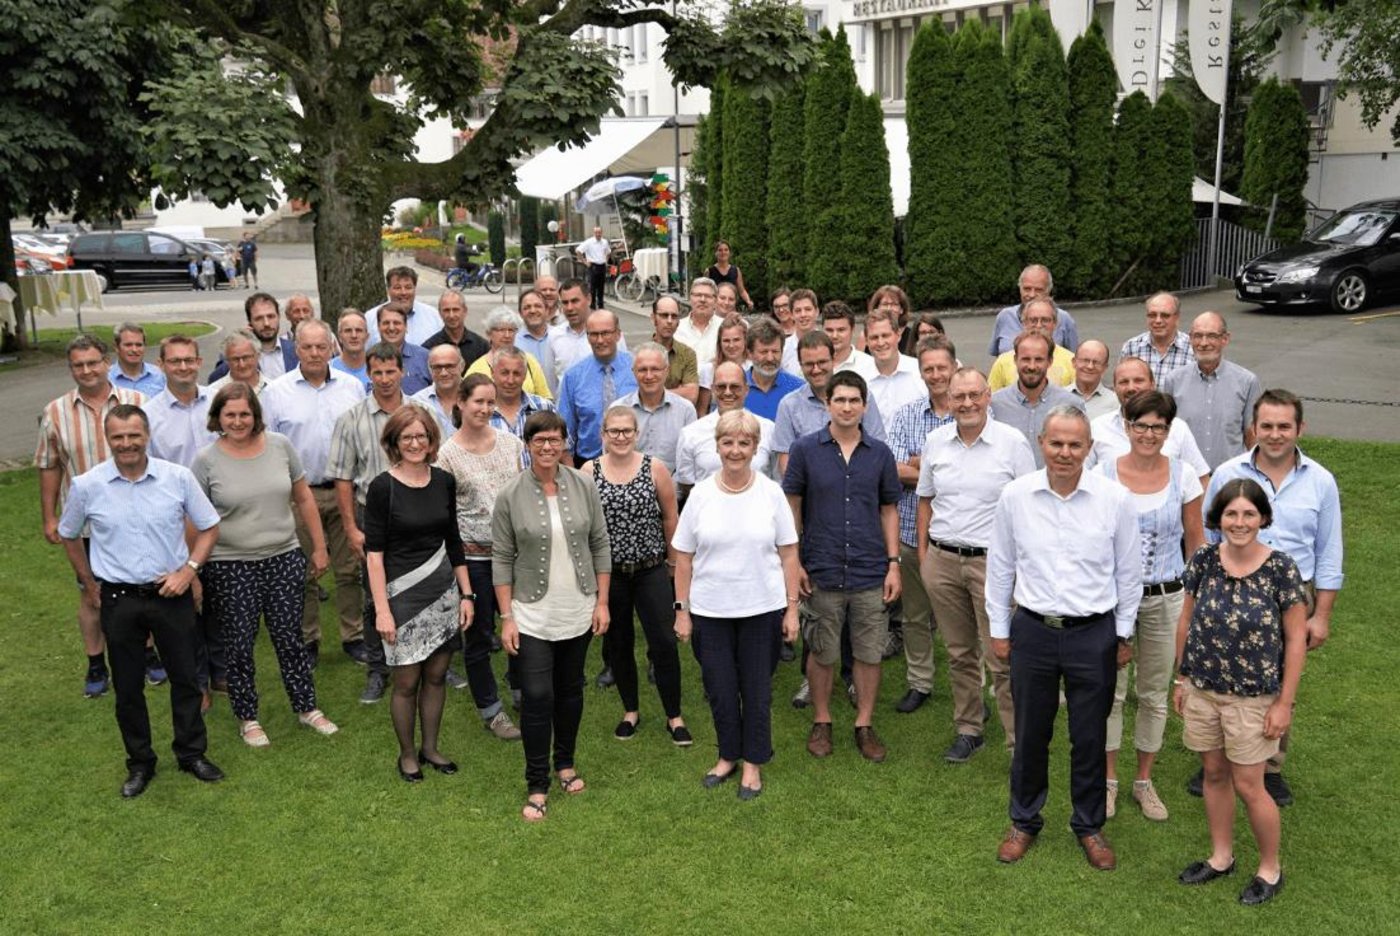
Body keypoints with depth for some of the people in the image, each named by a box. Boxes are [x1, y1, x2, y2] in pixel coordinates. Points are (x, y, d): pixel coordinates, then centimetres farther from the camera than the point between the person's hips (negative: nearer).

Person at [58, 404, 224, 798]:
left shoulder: (178, 477, -8)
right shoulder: (86, 486, -7)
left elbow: (209, 527, 2)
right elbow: (68, 536, 11)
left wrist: (188, 569, -10)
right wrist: (88, 584, 10)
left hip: (171, 594, 0)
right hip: (118, 600, 0)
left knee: (185, 677, 9)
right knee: (127, 686, 11)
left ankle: (192, 753, 27)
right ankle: (139, 763, 28)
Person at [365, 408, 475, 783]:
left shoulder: (444, 482, 4)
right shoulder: (382, 487, -9)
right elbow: (374, 554, -9)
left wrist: (466, 594, 9)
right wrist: (382, 609, -14)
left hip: (443, 591, 4)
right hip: (403, 596, -4)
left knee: (436, 675, 11)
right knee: (407, 681, 4)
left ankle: (430, 748, 29)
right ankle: (407, 754, 24)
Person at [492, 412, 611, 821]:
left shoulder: (583, 486, -4)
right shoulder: (510, 496, -9)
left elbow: (600, 545, 3)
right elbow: (502, 559, -5)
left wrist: (602, 602, 1)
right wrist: (506, 617, -7)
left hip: (579, 612, 3)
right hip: (533, 615, -2)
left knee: (570, 690, 16)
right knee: (536, 696, -5)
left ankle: (566, 763, 36)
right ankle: (537, 785, 9)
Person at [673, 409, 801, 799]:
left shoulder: (771, 492, -3)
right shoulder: (701, 494, -2)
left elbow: (788, 554, 0)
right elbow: (684, 558, 2)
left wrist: (792, 607, -3)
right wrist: (682, 610, 1)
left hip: (762, 609, -1)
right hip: (710, 610, 1)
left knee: (757, 690, 9)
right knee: (720, 689, 10)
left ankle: (753, 763, 27)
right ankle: (728, 756, 32)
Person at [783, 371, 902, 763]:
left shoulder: (879, 453, 3)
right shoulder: (805, 449, -3)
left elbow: (889, 510, 8)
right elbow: (792, 505, 1)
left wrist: (893, 564, 2)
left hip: (871, 573, 2)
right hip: (822, 572, -1)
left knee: (869, 653, 8)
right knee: (822, 653, 11)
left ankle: (865, 724, 24)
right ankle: (821, 722, 28)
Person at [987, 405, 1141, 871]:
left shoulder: (1115, 499, -9)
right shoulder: (1015, 496, -6)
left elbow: (1129, 573, 3)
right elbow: (1000, 567, 4)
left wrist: (1124, 634, 6)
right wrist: (999, 630, 7)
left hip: (1094, 634, 0)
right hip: (1032, 631, 1)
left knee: (1090, 737, 12)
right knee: (1030, 733, 13)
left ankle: (1089, 825, 33)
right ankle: (1024, 821, 32)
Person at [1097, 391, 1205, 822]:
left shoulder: (1183, 475, -4)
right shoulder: (1103, 475, -6)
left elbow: (1196, 541, 4)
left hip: (1165, 598, 1)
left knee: (1154, 694, 13)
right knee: (1109, 691, 7)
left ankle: (1144, 781, 30)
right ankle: (1108, 779, 25)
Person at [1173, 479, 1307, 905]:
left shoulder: (1281, 568, -15)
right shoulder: (1203, 560, -5)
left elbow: (1296, 639, -9)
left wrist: (1285, 703, -8)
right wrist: (1181, 679, 10)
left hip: (1253, 696, -4)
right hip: (1202, 690, 4)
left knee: (1247, 785, 5)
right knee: (1214, 774, 16)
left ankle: (1271, 869, 28)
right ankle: (1221, 857, 35)